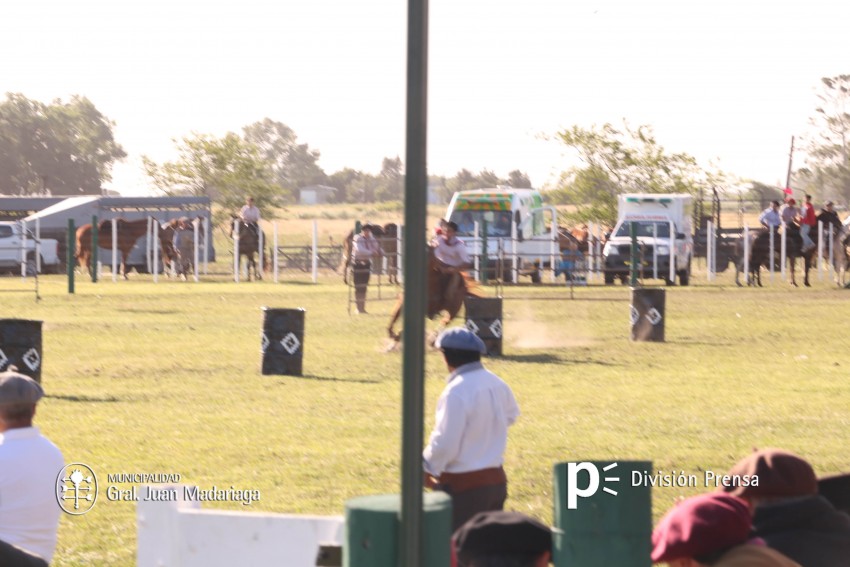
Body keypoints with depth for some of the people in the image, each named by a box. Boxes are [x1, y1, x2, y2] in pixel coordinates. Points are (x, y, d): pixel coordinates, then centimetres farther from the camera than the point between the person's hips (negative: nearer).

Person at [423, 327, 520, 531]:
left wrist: (428, 468, -5)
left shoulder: (456, 392, -22)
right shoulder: (497, 384, 2)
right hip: (496, 479, 8)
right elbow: (510, 415, 23)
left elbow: (445, 443, -21)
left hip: (464, 485, -8)